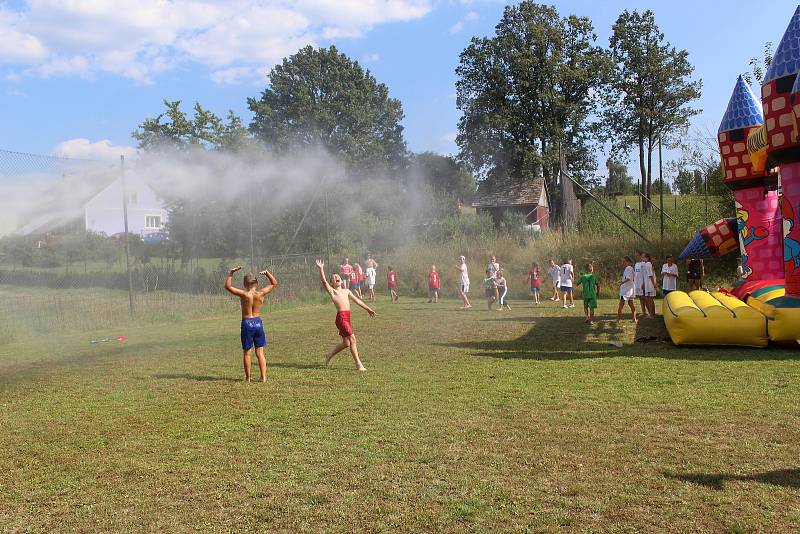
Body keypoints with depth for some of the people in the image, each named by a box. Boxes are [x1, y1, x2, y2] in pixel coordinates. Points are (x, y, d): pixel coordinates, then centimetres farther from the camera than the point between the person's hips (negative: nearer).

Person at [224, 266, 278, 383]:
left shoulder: (244, 294, -14)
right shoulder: (261, 294, -6)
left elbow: (228, 286, -5)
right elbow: (274, 283, 8)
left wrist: (231, 273, -2)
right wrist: (267, 273, 7)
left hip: (247, 323, -2)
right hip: (258, 322, 3)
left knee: (247, 353, 9)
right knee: (260, 353, 8)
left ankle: (247, 378, 15)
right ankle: (263, 377, 4)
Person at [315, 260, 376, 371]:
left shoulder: (346, 291, 19)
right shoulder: (332, 291, 2)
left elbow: (357, 300, 26)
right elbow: (324, 281, -13)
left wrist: (368, 309, 30)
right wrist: (321, 269, -22)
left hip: (347, 318, 7)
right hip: (341, 318, -7)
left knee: (346, 343, 14)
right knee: (352, 340, -8)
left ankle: (329, 354, 35)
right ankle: (358, 364, -1)